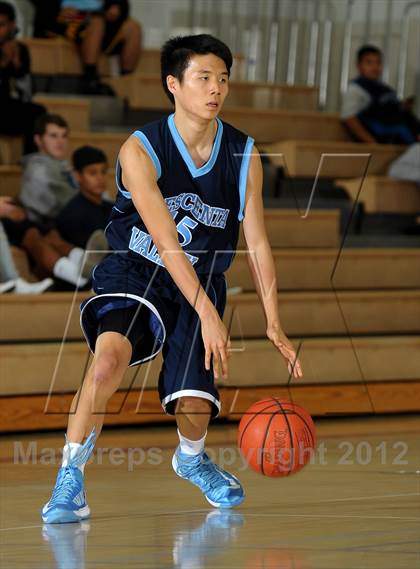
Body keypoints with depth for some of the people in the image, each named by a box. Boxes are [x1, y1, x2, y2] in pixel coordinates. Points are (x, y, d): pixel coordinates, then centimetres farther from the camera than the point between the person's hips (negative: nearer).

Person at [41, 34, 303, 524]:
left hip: (201, 282, 3)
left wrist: (274, 326, -12)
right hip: (136, 272, -3)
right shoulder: (140, 151, -18)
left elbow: (257, 245, -3)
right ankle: (70, 477, -17)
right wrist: (209, 316, -31)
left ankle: (191, 459, 29)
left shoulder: (244, 156, -5)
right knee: (109, 356, -32)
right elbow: (166, 243, -24)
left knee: (194, 404, -10)